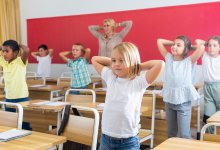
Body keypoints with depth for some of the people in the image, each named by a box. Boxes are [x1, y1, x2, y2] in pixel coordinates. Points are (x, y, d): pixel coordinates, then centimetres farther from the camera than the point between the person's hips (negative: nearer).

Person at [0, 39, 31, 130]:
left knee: (24, 125, 4)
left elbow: (26, 50, -31)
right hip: (8, 98, 6)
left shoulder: (21, 61, -12)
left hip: (21, 98, -6)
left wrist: (19, 45, -14)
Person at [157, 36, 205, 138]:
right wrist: (173, 42, 7)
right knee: (170, 132, 17)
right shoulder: (168, 58, 6)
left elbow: (201, 48, -20)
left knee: (184, 134, -2)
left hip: (183, 101, -4)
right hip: (169, 100, 4)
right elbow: (159, 41, 8)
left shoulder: (189, 61, -6)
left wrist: (195, 44, 0)